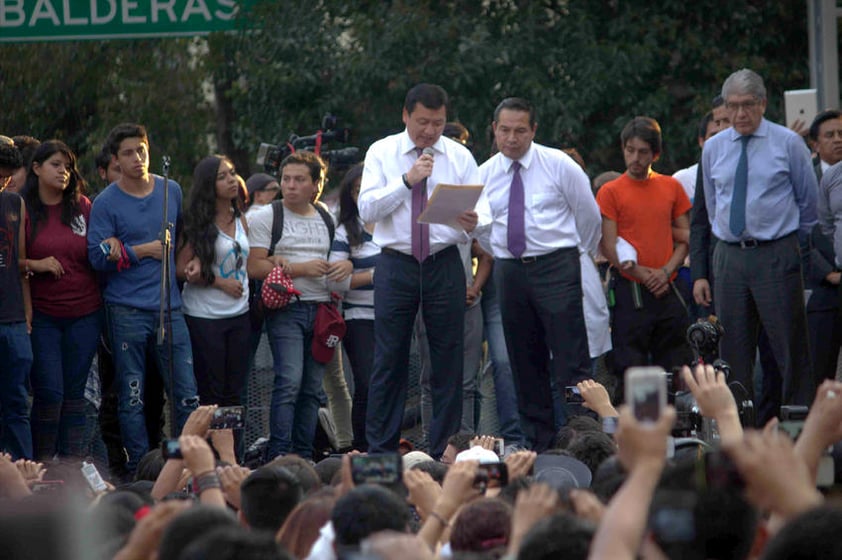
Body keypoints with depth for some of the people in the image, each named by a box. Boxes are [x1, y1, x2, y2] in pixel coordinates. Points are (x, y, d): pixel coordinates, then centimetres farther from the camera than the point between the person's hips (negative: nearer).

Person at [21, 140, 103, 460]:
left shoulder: (82, 207, 7)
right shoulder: (22, 210, -2)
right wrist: (36, 265, -15)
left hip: (85, 313, 3)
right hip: (42, 315, -3)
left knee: (74, 391, 8)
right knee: (49, 392, -7)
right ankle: (42, 464, 6)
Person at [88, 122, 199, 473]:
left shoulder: (171, 191, 11)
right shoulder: (106, 203, -2)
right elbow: (98, 257, -9)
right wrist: (144, 250, -8)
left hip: (169, 307, 3)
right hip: (127, 310, -3)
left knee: (186, 393, -1)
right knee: (132, 397, 1)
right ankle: (139, 469, 8)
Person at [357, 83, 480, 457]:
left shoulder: (459, 157, 6)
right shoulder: (382, 153, 3)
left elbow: (479, 214, 2)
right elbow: (366, 209, -8)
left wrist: (472, 222, -22)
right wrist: (407, 181, -18)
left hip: (444, 265, 1)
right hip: (396, 264, -1)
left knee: (448, 363, 2)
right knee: (389, 362, 0)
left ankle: (444, 452, 8)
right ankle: (380, 452, 4)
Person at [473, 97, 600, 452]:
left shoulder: (559, 165, -1)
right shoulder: (485, 174, 8)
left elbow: (589, 216, 8)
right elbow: (482, 229, 20)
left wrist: (579, 259, 16)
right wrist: (504, 259, 15)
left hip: (556, 266, -4)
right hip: (509, 272, 4)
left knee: (571, 358, -10)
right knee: (525, 363, 6)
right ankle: (538, 442, 11)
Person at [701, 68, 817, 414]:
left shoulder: (787, 143, 0)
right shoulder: (713, 148, 10)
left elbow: (809, 200, 8)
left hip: (776, 256, -3)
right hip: (729, 255, 4)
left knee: (789, 346, -5)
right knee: (734, 350, 4)